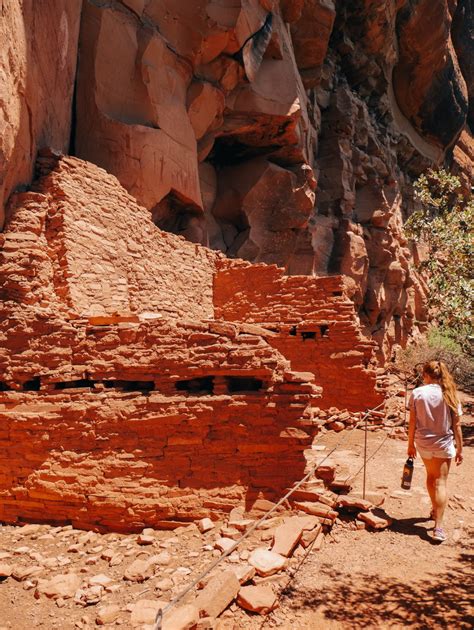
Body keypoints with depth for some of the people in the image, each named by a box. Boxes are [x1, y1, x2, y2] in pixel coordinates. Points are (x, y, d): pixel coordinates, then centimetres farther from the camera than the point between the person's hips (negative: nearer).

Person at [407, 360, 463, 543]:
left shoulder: (417, 393, -10)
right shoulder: (449, 394, -8)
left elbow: (412, 422, -7)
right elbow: (456, 425, -5)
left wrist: (410, 444, 5)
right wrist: (460, 448, 5)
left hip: (423, 443, 1)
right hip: (444, 445, -1)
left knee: (431, 476, 24)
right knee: (440, 482, 5)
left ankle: (435, 511, 43)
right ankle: (438, 526, -2)